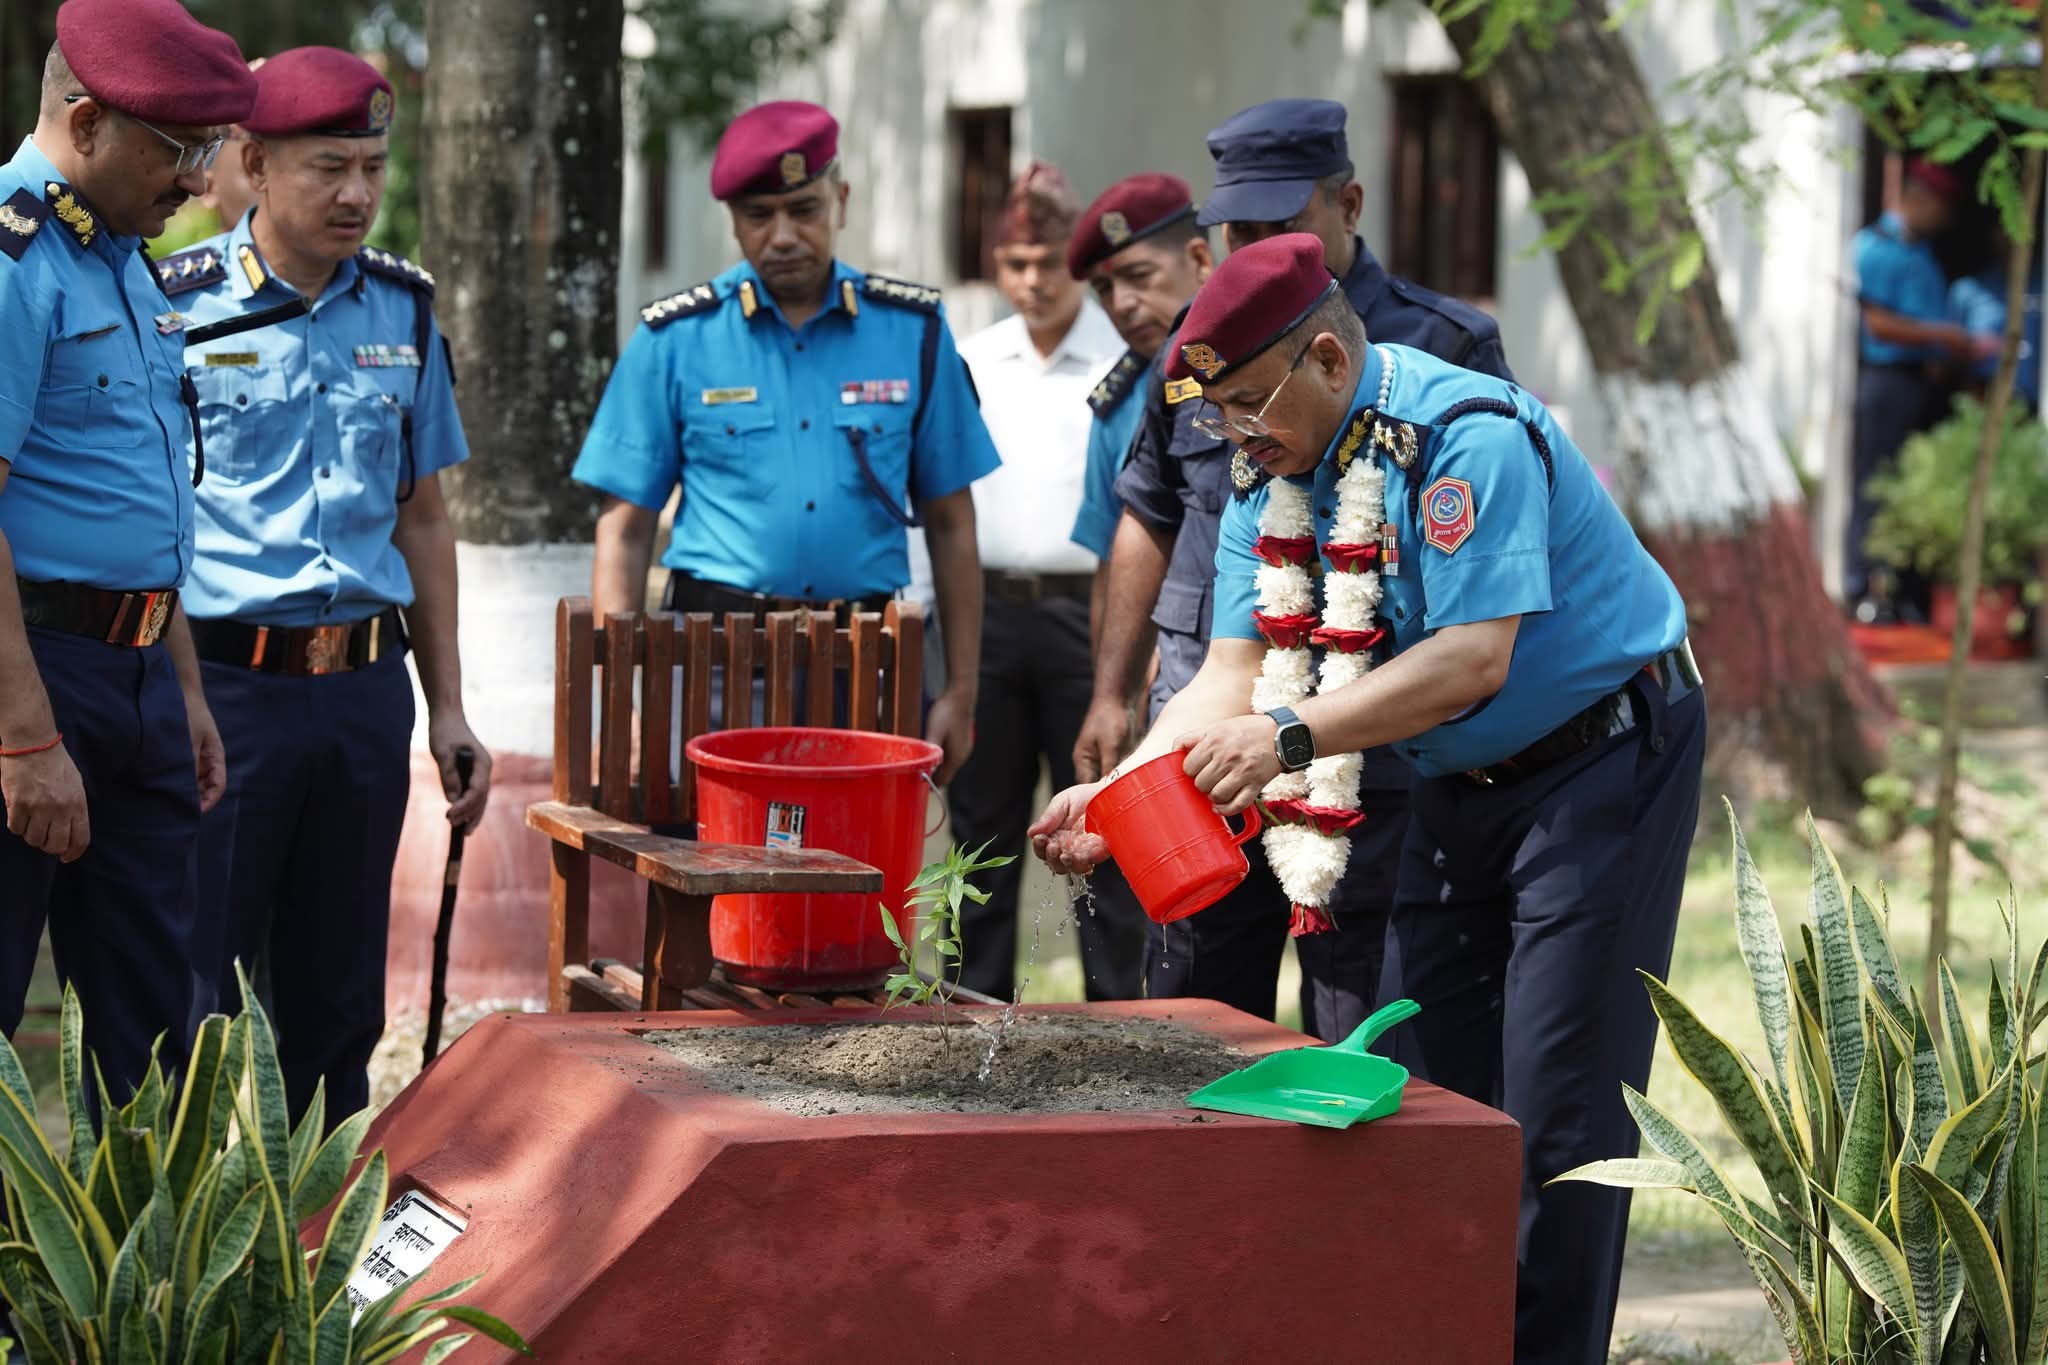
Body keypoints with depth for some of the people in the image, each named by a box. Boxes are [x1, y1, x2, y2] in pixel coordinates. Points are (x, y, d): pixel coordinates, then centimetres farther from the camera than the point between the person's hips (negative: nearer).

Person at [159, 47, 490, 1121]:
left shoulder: (402, 311, 10)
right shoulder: (178, 306, -5)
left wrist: (447, 707, 14)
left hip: (367, 689, 5)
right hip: (221, 681, -5)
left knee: (338, 1009, 11)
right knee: (193, 1003, -2)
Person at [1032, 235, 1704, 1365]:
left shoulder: (1465, 435, -25)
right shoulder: (1271, 478, 1)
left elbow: (1474, 658, -31)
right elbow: (1233, 674, -4)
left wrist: (1291, 735, -36)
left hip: (1603, 757, -8)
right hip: (1458, 791, 8)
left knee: (1556, 1097, -9)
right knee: (1426, 1082, 8)